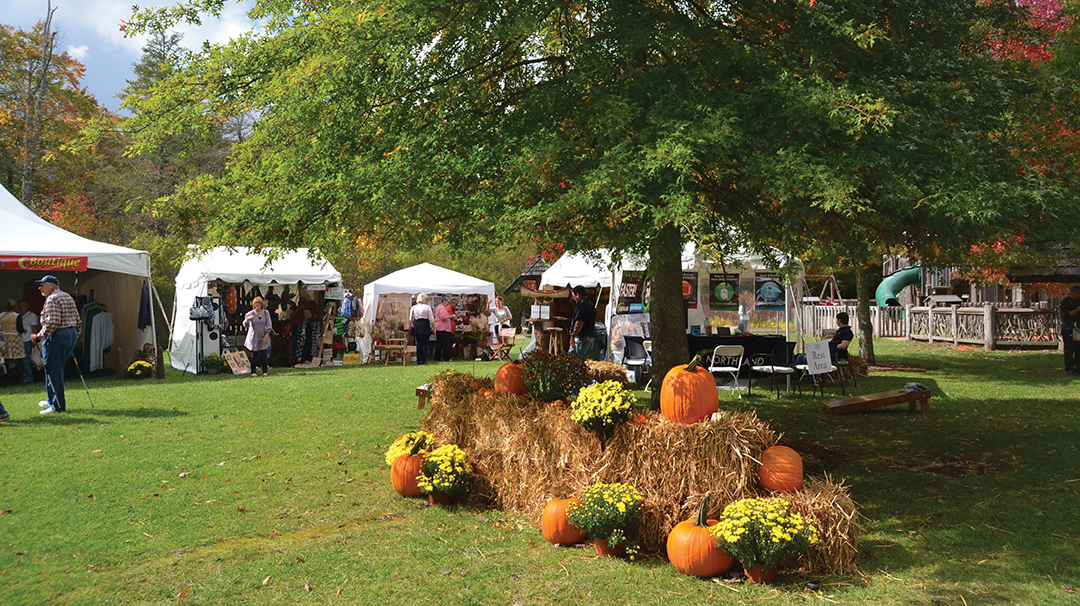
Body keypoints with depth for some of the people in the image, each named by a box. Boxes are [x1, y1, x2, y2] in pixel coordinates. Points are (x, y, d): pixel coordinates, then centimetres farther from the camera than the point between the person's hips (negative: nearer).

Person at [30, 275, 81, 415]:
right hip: (71, 334, 9)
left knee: (53, 371, -3)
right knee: (57, 370, 19)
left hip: (56, 336, -9)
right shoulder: (68, 297, 16)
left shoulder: (52, 299, -12)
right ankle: (53, 400, 28)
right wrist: (73, 337, 24)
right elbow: (78, 321, 17)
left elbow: (52, 323, -23)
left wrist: (38, 337, -15)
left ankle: (58, 405, -2)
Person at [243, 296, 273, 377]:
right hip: (254, 338, -1)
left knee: (263, 355, -3)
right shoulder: (250, 314, -4)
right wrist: (248, 319, -34)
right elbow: (246, 325, -12)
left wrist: (266, 336, -6)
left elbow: (269, 325, 3)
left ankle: (265, 371, 7)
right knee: (254, 355, 2)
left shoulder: (266, 313, 1)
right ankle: (253, 371, 10)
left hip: (263, 338, 1)